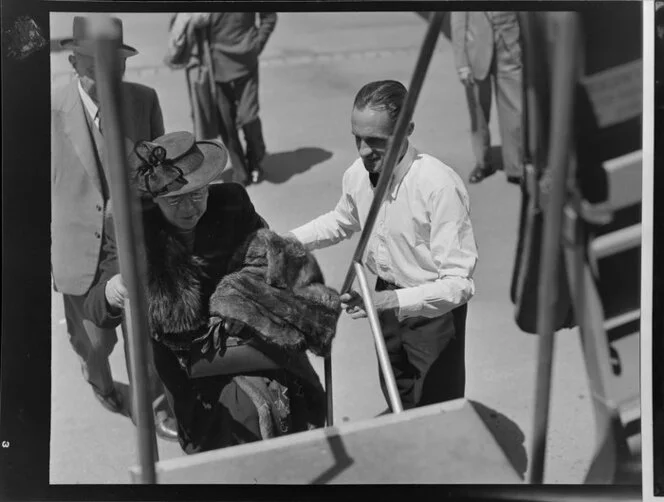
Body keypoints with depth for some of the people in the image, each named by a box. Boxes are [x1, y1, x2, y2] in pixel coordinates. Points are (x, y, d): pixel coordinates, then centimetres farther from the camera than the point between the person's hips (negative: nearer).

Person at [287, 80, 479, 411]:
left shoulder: (440, 186, -31)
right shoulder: (357, 175, -9)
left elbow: (459, 284, -31)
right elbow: (342, 221, 16)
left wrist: (394, 301, -41)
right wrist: (291, 240, 3)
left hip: (433, 311, -7)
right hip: (387, 302, 7)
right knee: (396, 399, 26)